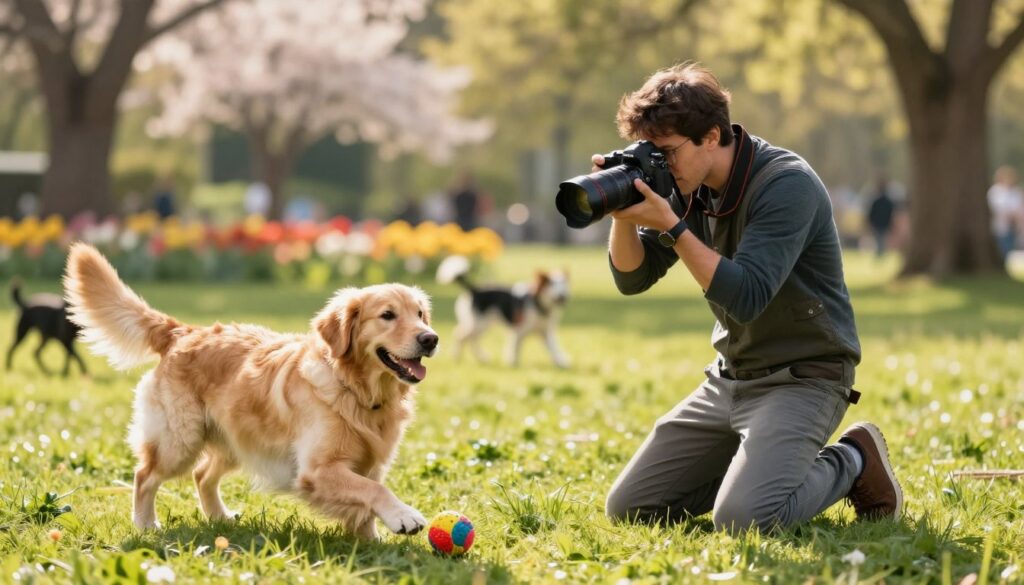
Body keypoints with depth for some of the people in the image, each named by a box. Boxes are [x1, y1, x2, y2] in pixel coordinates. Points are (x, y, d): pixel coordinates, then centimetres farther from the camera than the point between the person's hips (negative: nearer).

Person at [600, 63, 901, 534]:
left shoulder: (786, 184, -20)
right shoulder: (689, 187, 2)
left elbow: (746, 297, -28)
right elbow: (632, 278, 5)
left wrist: (670, 226, -30)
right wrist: (623, 217, -14)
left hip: (801, 378, -8)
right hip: (729, 379, 8)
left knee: (743, 519, -28)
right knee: (627, 508, 1)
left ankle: (852, 461, 0)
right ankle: (756, 470, 16)